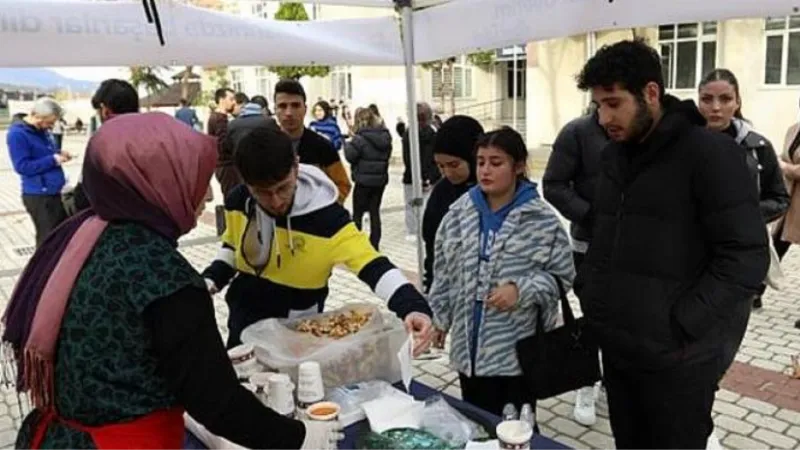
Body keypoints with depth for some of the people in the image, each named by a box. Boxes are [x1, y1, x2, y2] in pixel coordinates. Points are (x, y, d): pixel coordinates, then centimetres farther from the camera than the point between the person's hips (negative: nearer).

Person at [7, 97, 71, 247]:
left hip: (56, 192, 9)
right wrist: (53, 160, -19)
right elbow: (22, 166, -19)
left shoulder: (41, 131, 11)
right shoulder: (17, 134, -15)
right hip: (39, 196, -8)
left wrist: (59, 154, 4)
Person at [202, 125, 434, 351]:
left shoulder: (325, 215, -27)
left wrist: (411, 305, -50)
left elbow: (373, 265, -35)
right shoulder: (238, 201, -12)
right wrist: (211, 279, -5)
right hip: (244, 318, 4)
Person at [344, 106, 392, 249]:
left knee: (357, 213, 7)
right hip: (380, 179, 5)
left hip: (364, 180, -5)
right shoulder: (385, 136, 5)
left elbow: (350, 156, -12)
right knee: (375, 211, 11)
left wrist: (347, 144, 3)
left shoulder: (360, 138, -15)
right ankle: (375, 244, 13)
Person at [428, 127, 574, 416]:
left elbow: (562, 276, -6)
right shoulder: (459, 213, 3)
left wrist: (521, 289, -20)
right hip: (469, 347, 4)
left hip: (518, 350, -4)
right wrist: (439, 317, 12)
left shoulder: (541, 220, -11)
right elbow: (444, 272, 11)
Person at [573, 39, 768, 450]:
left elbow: (746, 256, -16)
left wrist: (680, 327, -19)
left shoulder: (710, 153, -12)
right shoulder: (614, 155, 9)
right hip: (615, 347, 6)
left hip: (676, 359, -6)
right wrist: (588, 290, 6)